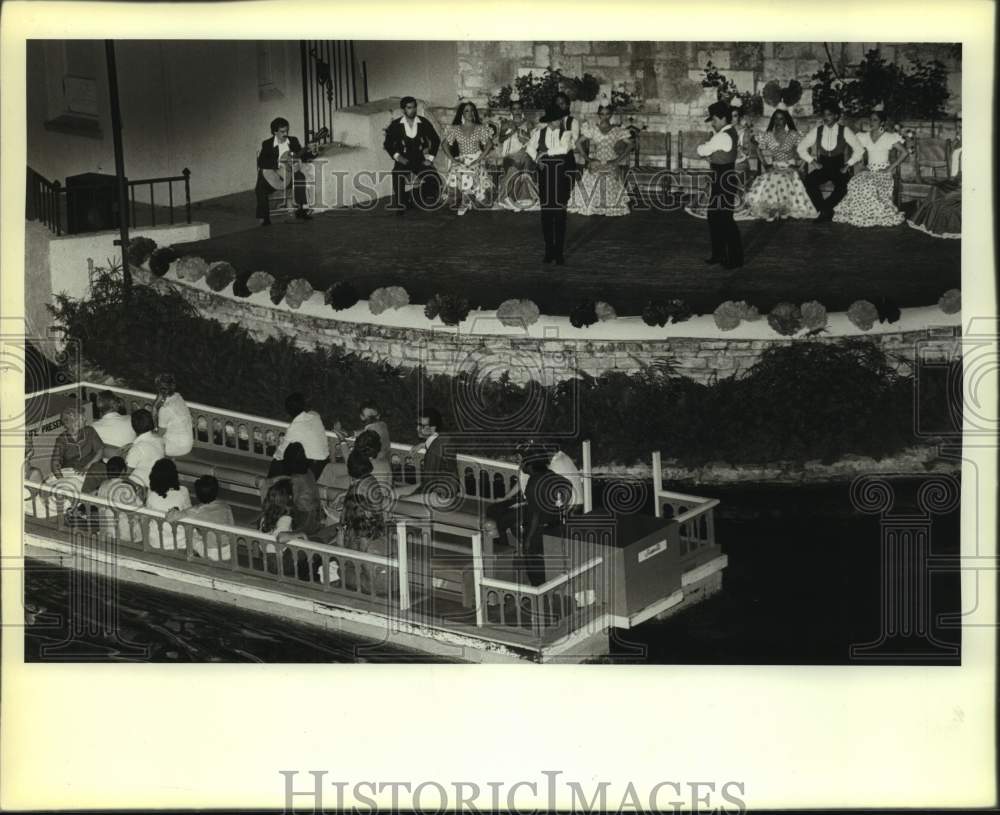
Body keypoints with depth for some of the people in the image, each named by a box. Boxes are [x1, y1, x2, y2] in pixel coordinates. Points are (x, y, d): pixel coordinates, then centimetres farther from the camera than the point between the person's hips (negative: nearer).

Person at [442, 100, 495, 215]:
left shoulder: (480, 128, 7)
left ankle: (465, 203, -6)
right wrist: (452, 159, -5)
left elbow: (489, 144, 0)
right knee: (454, 174, -27)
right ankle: (460, 202, -11)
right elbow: (445, 144, 9)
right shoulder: (455, 129, 10)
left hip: (476, 160, -1)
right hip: (461, 160, 1)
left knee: (470, 174, -29)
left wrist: (480, 159, -11)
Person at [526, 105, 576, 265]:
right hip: (544, 173, 3)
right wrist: (536, 159, -3)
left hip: (560, 174, -3)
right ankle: (549, 250, 12)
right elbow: (531, 147, 14)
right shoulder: (540, 132, 6)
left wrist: (546, 152, -13)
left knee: (560, 212, -3)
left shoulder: (566, 133, -2)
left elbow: (564, 148, -18)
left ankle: (559, 252, 3)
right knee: (546, 212, 4)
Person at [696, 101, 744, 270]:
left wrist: (702, 147, 7)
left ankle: (735, 258, 4)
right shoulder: (732, 134, 11)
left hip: (723, 181, -10)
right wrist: (711, 156, 2)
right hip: (725, 178, 10)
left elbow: (702, 151, -14)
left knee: (725, 219, -3)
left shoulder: (722, 137, -20)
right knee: (714, 217, 16)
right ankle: (718, 254, 24)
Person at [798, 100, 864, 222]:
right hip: (822, 167, 2)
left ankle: (823, 210, -17)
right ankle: (827, 211, -17)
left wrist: (848, 165, -7)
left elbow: (858, 149, 2)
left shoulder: (844, 130, 1)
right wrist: (812, 161, 0)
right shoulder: (817, 130, 7)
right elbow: (801, 148, 11)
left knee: (843, 185, -35)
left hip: (839, 167, -2)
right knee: (809, 181, -29)